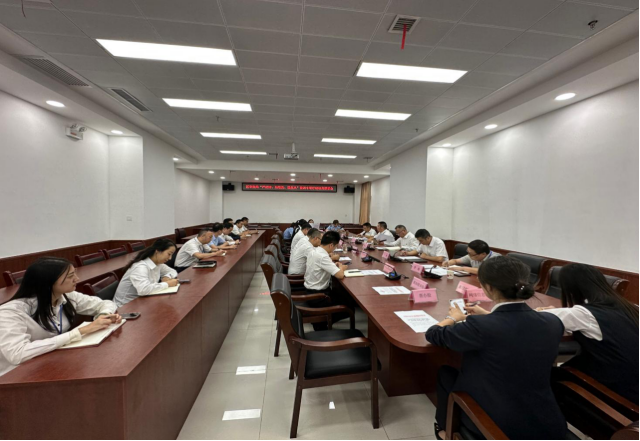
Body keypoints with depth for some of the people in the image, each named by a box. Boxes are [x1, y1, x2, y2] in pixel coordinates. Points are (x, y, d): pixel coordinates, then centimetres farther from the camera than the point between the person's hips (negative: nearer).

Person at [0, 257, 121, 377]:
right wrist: (80, 332, -33)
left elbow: (106, 303, 6)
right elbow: (17, 354, -34)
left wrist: (105, 315, -16)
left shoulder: (68, 297, -5)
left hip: (57, 364, 6)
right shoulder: (11, 312, -21)